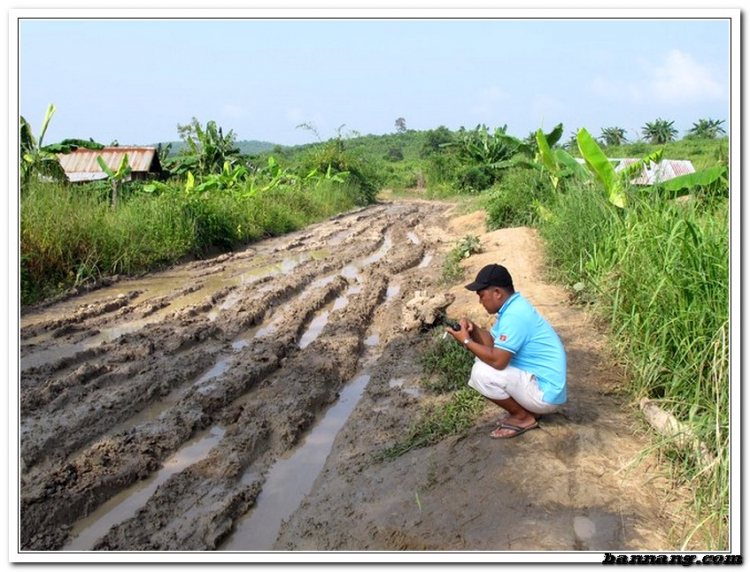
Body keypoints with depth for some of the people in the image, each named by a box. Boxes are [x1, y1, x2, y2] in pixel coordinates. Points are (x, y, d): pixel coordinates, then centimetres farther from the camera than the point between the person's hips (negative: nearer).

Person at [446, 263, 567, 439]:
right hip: (539, 380, 10)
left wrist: (466, 341, -16)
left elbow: (497, 360, -27)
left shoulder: (514, 315, -25)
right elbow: (492, 343, 10)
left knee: (481, 373, -21)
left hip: (546, 392, -10)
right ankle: (525, 408, 13)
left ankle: (523, 417, -1)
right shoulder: (512, 306, 6)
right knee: (484, 362, 12)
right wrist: (473, 329, -7)